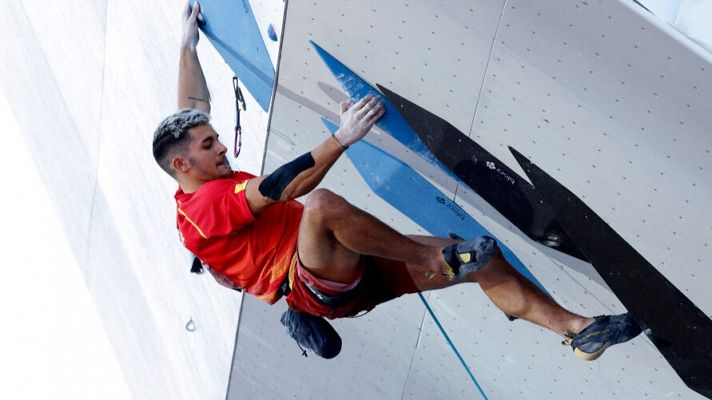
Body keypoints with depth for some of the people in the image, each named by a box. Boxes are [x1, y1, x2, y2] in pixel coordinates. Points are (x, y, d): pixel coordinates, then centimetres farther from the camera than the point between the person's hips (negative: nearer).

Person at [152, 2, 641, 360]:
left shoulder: (209, 184, 17)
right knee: (321, 203, -40)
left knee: (481, 259, -2)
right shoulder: (204, 205, -10)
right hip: (320, 285, -9)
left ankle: (577, 328, 2)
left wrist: (188, 43, 32)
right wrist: (342, 139, -26)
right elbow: (281, 188, -23)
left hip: (349, 270, 9)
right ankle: (436, 257, -23)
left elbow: (192, 110, 27)